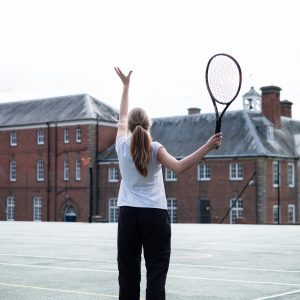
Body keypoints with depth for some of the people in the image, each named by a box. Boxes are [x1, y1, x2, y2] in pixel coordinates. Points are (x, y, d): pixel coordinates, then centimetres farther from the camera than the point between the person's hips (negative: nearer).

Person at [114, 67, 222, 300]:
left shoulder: (122, 146, 3)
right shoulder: (154, 149, -6)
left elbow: (122, 117, 19)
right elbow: (179, 167, -22)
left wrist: (126, 84, 28)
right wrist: (207, 147, -25)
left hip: (128, 213, 3)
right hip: (155, 214, -3)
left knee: (128, 272, 5)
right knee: (156, 272, -3)